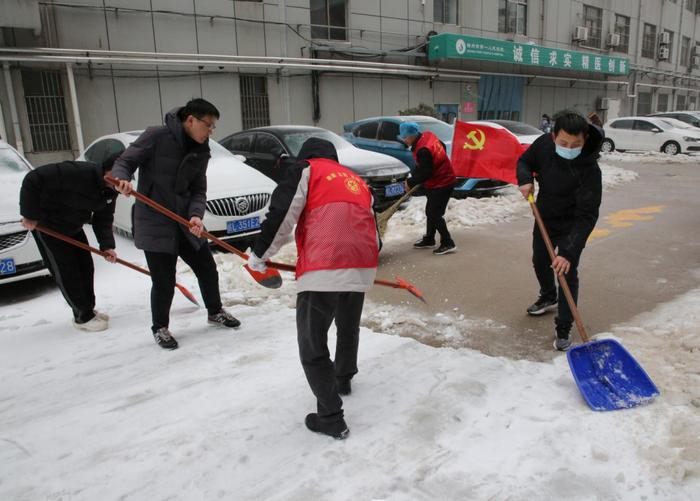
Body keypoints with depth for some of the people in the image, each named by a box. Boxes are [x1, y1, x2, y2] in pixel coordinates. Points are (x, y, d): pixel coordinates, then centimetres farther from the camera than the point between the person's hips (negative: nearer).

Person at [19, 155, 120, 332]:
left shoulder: (110, 191, -10)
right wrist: (30, 215, -26)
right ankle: (83, 316, 5)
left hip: (73, 227, 8)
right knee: (66, 271, -5)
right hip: (47, 225, -8)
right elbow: (32, 180, -32)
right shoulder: (77, 172, -35)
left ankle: (88, 310, 24)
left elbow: (103, 219, -6)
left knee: (85, 267, 9)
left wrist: (107, 245, -22)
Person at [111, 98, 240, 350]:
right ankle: (160, 328, 23)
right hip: (154, 223, -6)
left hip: (186, 221, 6)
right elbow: (124, 161, -9)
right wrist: (122, 179, -31)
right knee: (164, 281, -2)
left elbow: (198, 190, 5)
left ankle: (215, 312, 38)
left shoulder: (201, 151, 5)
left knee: (207, 269, 13)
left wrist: (196, 214, -14)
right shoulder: (155, 136, -13)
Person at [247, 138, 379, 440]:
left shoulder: (306, 170, 11)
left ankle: (331, 417, 9)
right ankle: (343, 379, 52)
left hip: (323, 270, -6)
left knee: (312, 345, 7)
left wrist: (259, 254, 10)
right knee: (349, 328, 31)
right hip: (362, 268, 7)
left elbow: (281, 214, -1)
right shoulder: (358, 182, 28)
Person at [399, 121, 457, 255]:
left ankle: (448, 243, 0)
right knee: (430, 212, 17)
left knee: (435, 214, -7)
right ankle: (429, 239, 29)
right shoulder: (428, 135, -1)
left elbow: (425, 173, -24)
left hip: (441, 184, -10)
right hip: (443, 179, 10)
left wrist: (410, 182, -10)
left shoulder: (423, 150, -28)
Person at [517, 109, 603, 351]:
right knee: (540, 261, 23)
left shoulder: (589, 170, -34)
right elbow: (525, 161, 1)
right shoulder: (544, 143, -21)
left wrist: (569, 252, -43)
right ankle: (548, 298, 51)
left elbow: (586, 216, -35)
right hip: (544, 217, 6)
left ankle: (563, 329, 6)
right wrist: (525, 179, -22)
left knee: (568, 274, -9)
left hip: (571, 225, -6)